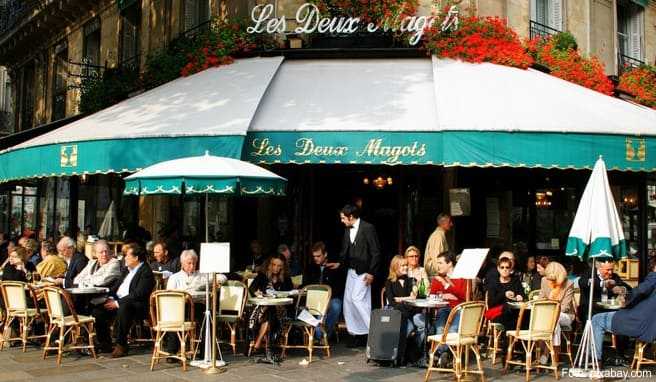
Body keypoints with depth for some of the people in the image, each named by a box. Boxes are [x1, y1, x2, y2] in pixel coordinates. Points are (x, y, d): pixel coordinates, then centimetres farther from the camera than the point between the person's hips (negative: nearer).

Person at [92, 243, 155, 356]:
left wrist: (117, 303, -21)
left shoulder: (146, 272, -11)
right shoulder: (127, 270, 18)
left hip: (137, 306, -9)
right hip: (117, 301, 9)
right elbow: (117, 286, 22)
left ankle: (121, 346, -28)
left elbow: (138, 295, -19)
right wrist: (111, 297, 2)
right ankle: (105, 344, 2)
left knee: (123, 308, -38)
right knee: (97, 310, -9)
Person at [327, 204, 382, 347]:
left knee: (357, 299, -16)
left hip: (363, 272, -8)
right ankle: (357, 335, 15)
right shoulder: (347, 230, 9)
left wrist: (371, 273, -15)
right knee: (348, 301, 7)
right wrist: (339, 263, 4)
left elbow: (375, 252, -12)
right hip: (351, 271, 8)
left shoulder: (368, 228, -12)